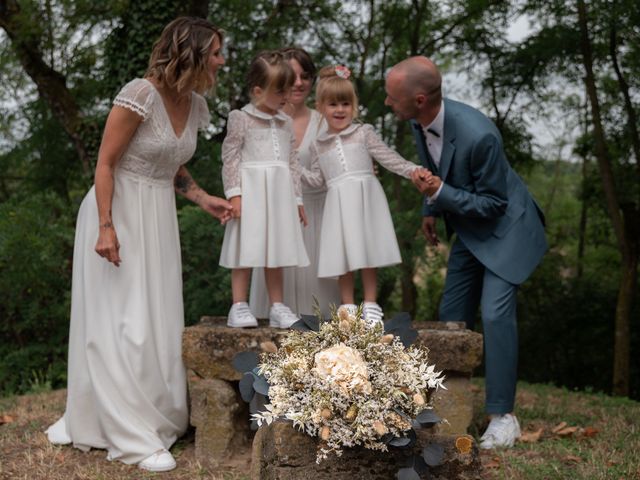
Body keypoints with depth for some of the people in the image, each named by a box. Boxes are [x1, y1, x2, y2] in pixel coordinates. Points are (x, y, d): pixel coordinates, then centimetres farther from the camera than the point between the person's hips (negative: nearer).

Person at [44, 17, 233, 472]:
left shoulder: (196, 106, 3)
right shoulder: (140, 95, -19)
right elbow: (105, 164, -16)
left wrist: (205, 199, 5)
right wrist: (106, 228, -21)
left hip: (158, 217, 8)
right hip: (119, 212, -8)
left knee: (157, 322, 9)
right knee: (121, 323, -4)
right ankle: (134, 435, 1)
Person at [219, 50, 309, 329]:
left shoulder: (285, 122, 13)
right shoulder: (241, 118, -3)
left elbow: (293, 162, 17)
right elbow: (230, 157, -6)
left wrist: (297, 199, 16)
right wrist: (234, 193, -14)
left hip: (279, 193, 5)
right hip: (251, 191, -5)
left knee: (276, 249, 8)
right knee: (247, 248, -5)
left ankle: (277, 307, 14)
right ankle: (239, 307, 1)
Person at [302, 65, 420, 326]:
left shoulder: (363, 133, 5)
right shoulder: (318, 145, 14)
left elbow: (388, 158, 2)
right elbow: (317, 178, 14)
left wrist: (413, 170, -8)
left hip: (365, 197, -2)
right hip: (338, 202, 2)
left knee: (368, 252, -1)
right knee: (342, 254, 1)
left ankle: (370, 305, 7)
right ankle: (348, 306, 10)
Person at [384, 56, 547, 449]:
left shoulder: (477, 135, -35)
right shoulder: (420, 122, -11)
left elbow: (494, 202, -24)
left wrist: (440, 194, -33)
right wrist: (431, 209, 15)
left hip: (505, 227, -8)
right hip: (469, 230, 8)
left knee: (495, 313, -16)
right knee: (453, 314, 10)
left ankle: (503, 417, -6)